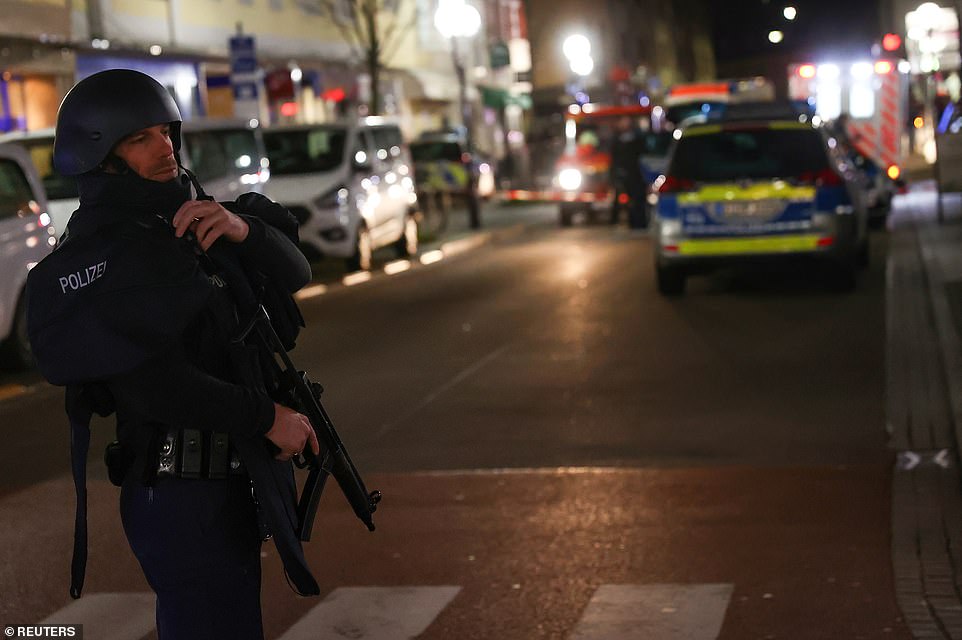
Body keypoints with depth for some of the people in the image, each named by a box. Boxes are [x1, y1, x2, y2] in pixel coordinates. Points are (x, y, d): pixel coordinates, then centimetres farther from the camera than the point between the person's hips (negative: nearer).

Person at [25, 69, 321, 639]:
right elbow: (150, 382, -24)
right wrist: (266, 418, -17)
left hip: (235, 480, 9)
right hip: (181, 492, -9)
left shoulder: (191, 222, 12)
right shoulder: (96, 254, -14)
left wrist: (243, 229, -12)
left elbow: (292, 275, 9)